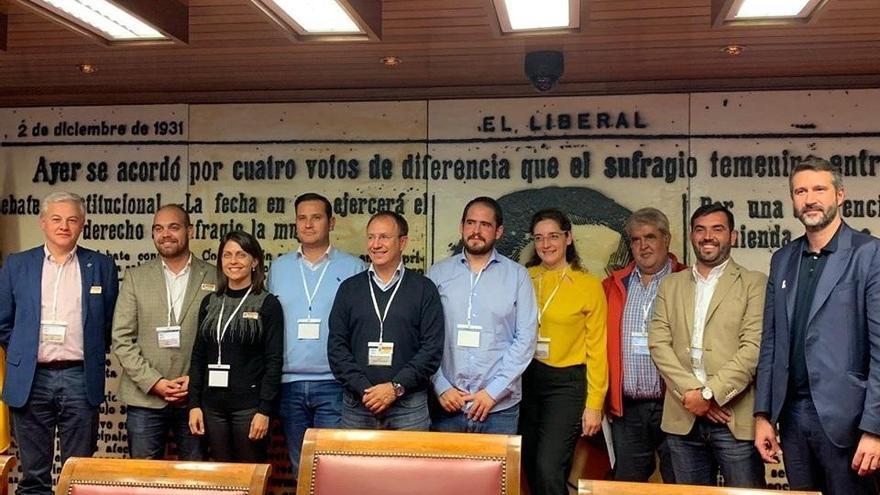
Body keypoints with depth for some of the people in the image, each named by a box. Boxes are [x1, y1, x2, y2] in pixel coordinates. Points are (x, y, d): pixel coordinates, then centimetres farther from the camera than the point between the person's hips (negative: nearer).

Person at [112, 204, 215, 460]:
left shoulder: (214, 278, 3)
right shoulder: (135, 277, 5)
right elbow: (122, 339, 0)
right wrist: (154, 382, -9)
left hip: (196, 397, 0)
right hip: (145, 398, 1)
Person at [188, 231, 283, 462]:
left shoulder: (268, 304, -4)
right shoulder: (210, 303, 9)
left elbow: (274, 362, -7)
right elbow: (198, 357, 11)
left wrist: (264, 410, -12)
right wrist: (194, 404, 4)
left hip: (249, 405, -4)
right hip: (213, 405, 4)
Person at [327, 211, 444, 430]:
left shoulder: (424, 289, 3)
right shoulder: (349, 288, 9)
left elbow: (432, 348, -3)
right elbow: (337, 346, 4)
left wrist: (396, 387, -13)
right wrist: (363, 388, -9)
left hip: (409, 406, -2)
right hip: (356, 404, 2)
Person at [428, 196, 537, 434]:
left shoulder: (517, 276, 3)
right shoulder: (438, 274, 5)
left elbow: (525, 338, -1)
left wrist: (494, 391, -7)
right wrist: (441, 387, -7)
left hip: (500, 406, 0)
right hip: (447, 405, 1)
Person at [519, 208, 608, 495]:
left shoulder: (589, 286, -4)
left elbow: (596, 349, -2)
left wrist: (594, 404, -5)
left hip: (566, 383, -4)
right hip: (525, 379, 4)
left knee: (548, 469, -14)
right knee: (531, 468, 13)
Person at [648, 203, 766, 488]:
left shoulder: (754, 283, 2)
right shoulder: (670, 285, 13)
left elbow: (754, 347, -8)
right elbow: (658, 344, 3)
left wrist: (709, 393, -14)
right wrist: (690, 392, -10)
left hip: (736, 417, -3)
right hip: (683, 417, 3)